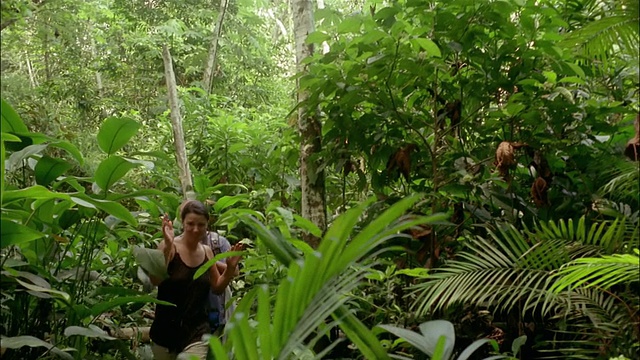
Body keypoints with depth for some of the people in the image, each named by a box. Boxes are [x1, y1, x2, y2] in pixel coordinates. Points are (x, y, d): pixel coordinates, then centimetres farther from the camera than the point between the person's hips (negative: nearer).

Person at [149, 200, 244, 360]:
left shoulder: (207, 252, 4)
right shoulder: (169, 247, -9)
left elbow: (217, 288, 14)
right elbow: (155, 280, -23)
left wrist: (230, 268, -2)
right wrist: (168, 246, -29)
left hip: (197, 330, 2)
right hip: (166, 329, -2)